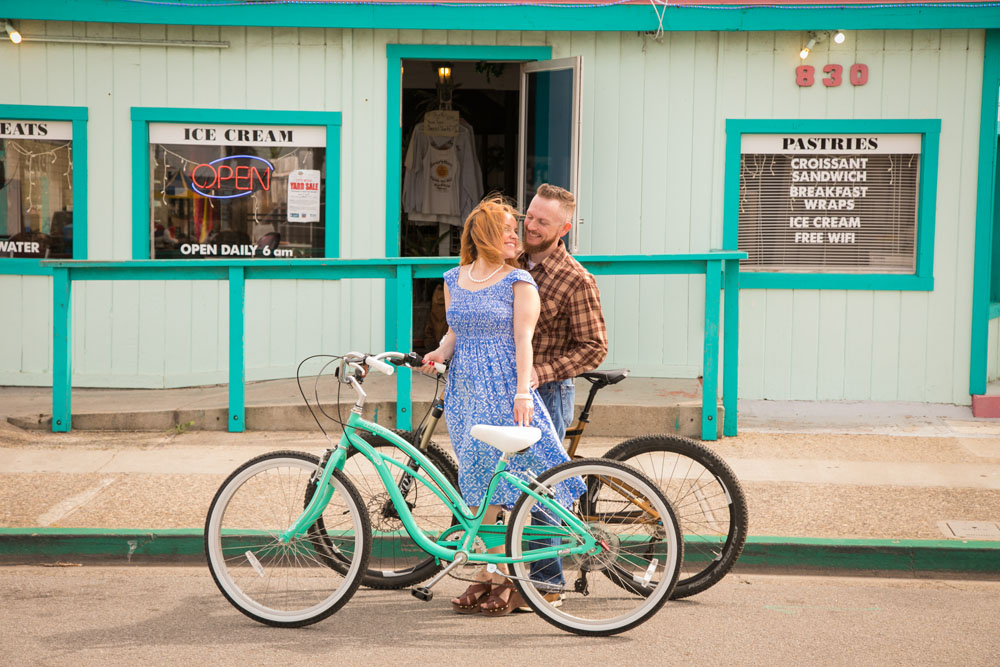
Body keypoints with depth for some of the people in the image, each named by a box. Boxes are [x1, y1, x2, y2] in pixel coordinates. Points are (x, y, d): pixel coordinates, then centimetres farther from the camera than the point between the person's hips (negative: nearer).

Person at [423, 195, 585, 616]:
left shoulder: (518, 281, 0)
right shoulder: (454, 280, 12)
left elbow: (523, 339, -8)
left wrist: (522, 392, -18)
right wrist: (440, 352, -3)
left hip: (505, 394, -4)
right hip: (465, 393, 4)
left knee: (509, 481, -9)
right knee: (477, 489, 6)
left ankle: (511, 581, -2)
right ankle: (485, 575, 14)